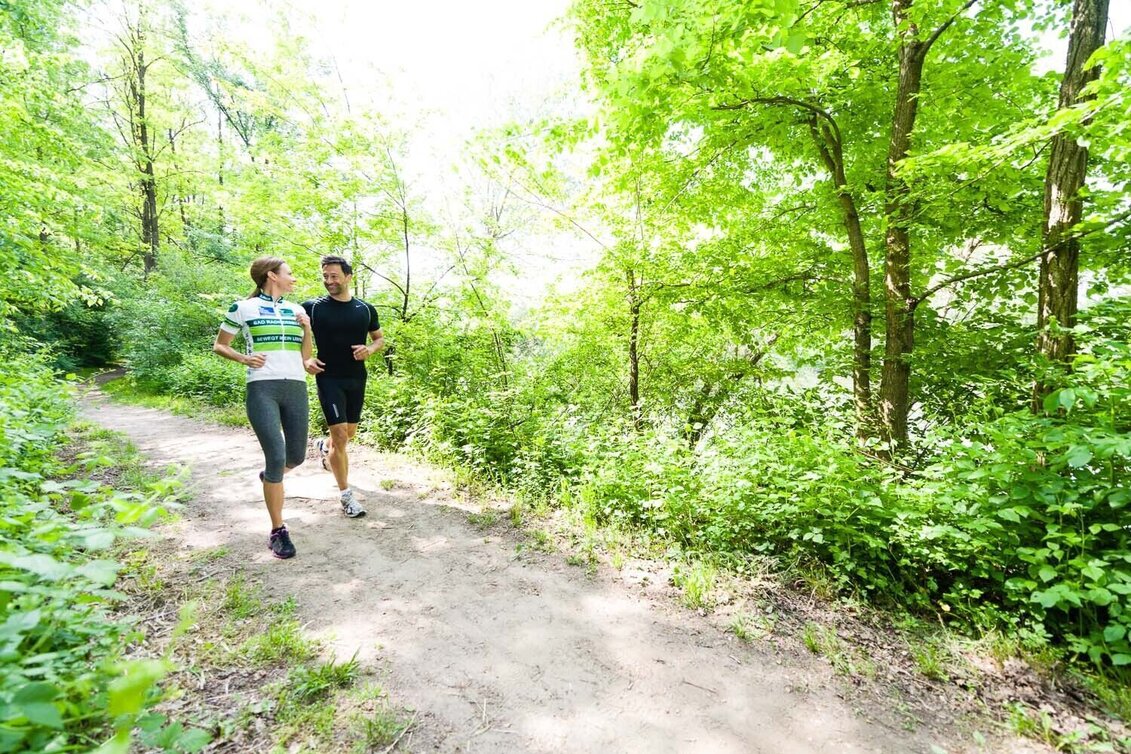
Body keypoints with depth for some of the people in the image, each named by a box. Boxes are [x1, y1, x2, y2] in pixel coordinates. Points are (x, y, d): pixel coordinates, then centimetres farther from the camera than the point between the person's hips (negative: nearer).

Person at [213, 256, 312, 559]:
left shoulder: (296, 309, 15)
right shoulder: (243, 308, 3)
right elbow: (219, 345, 11)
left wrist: (307, 328, 1)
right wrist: (244, 358, -7)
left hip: (296, 387, 5)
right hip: (262, 388, -5)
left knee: (297, 456, 11)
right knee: (276, 457, -11)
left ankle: (269, 476, 48)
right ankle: (278, 531, 2)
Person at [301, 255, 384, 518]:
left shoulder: (366, 309, 2)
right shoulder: (313, 307, -5)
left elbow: (379, 339, 13)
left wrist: (369, 349, -9)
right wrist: (305, 360, -13)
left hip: (356, 379, 4)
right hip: (329, 378, -4)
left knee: (349, 433, 18)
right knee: (340, 436, -10)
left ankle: (325, 447, 54)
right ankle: (346, 494, 4)